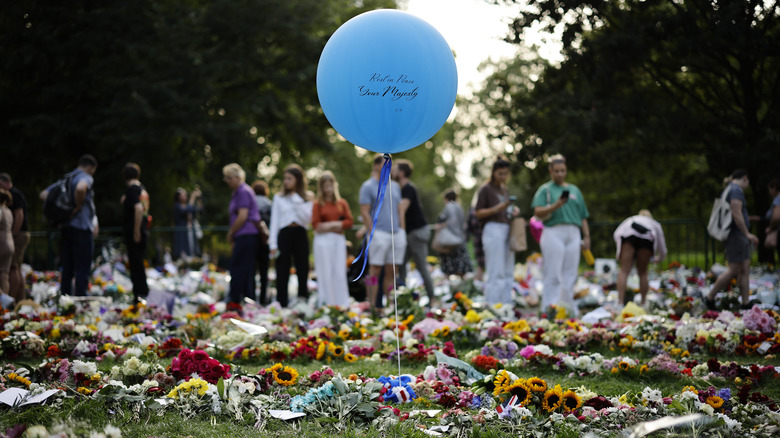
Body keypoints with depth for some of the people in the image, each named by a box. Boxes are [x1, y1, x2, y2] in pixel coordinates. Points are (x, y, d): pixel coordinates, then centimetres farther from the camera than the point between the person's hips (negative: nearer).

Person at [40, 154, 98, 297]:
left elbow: (43, 194, 18)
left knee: (67, 269, 12)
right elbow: (80, 188, -32)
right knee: (82, 269, -5)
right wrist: (78, 207, -18)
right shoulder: (86, 178, -7)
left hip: (65, 228, 8)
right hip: (81, 228, -8)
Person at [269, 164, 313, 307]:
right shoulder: (279, 198, 9)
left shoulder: (307, 198, 8)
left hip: (300, 235, 0)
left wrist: (297, 200, -7)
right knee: (282, 273, -2)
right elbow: (274, 221, 7)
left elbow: (308, 218, -6)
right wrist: (273, 244, -1)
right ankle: (281, 305, 0)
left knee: (302, 271, 1)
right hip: (284, 235, 0)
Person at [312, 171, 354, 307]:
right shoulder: (318, 204, 3)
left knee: (340, 273, 1)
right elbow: (316, 225, -5)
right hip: (323, 240, -2)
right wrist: (334, 225, -7)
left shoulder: (342, 203, 11)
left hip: (339, 240, 3)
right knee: (325, 272, -2)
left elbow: (349, 222, 4)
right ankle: (326, 303, 0)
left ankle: (341, 304, 2)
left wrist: (333, 225, -8)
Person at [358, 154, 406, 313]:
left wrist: (401, 231, 12)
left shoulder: (395, 186, 17)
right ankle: (372, 306, -4)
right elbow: (364, 212, -7)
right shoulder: (368, 186, -2)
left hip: (396, 234, 6)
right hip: (379, 233, -6)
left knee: (391, 272, 5)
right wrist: (372, 233, -13)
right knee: (375, 270, -5)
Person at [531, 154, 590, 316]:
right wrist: (556, 205, -21)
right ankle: (550, 308, -8)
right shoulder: (545, 190, 7)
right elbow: (538, 212, -7)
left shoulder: (574, 190, 21)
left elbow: (583, 216, 20)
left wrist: (587, 236, 13)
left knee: (570, 274, 3)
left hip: (573, 233, 4)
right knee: (553, 274, -8)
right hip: (554, 233, -4)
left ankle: (568, 307, 8)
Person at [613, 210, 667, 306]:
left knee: (624, 271, -2)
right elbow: (662, 250, 42)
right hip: (648, 237, 1)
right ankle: (643, 303, 10)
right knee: (642, 273, 15)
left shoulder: (630, 220, 42)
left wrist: (620, 252, 33)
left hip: (628, 234, -1)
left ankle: (620, 302, -14)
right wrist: (658, 258, 63)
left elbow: (616, 234, 22)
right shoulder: (655, 224, 42)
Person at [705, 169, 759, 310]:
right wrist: (747, 233, -22)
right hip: (736, 234, -11)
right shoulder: (737, 190, -13)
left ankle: (746, 303, 6)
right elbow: (736, 214, -22)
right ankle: (710, 297, -5)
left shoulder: (729, 189, 20)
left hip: (740, 236, 11)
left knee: (745, 269, 7)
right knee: (734, 270, -10)